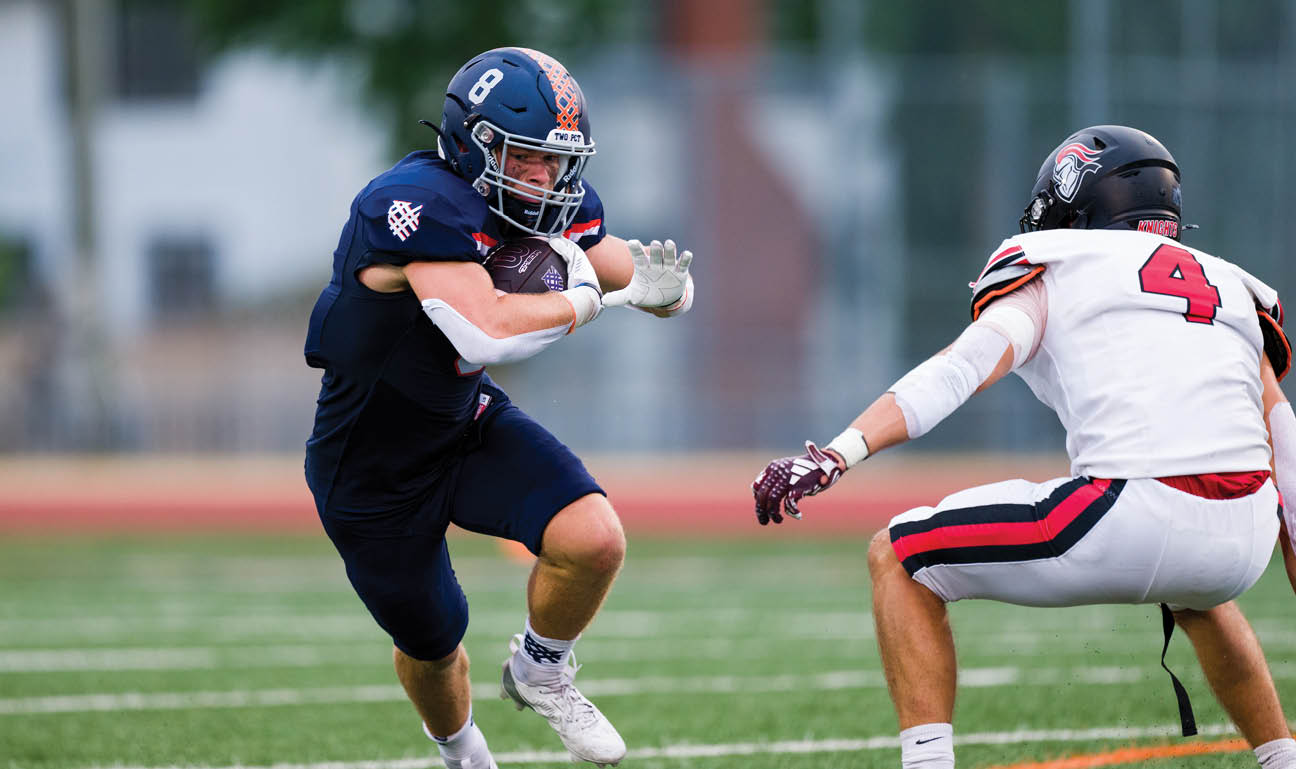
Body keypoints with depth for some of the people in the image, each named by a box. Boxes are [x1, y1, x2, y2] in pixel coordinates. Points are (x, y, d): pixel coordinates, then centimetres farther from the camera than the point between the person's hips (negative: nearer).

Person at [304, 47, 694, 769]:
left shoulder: (557, 206, -8)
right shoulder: (417, 203, -32)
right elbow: (488, 333, -44)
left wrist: (658, 288, -24)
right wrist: (588, 298, -28)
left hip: (470, 425, 5)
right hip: (374, 475, -5)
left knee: (596, 541, -20)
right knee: (432, 644, 13)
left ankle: (541, 671, 10)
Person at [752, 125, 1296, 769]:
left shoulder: (1048, 269, 14)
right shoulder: (1234, 290, 27)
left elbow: (968, 366, -6)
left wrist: (837, 454, -15)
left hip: (1137, 518, -6)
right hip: (1243, 544, 6)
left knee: (899, 558, 12)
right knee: (1195, 588, 43)